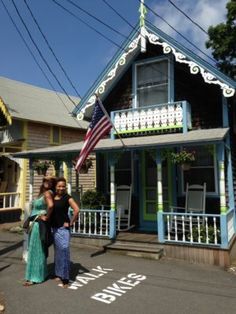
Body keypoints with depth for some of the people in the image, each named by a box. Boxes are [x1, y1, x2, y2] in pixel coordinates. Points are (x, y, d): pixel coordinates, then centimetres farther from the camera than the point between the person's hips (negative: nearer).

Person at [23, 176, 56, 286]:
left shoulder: (48, 193, -16)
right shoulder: (42, 193, 11)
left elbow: (51, 205, -35)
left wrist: (47, 217, -22)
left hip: (40, 225, -10)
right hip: (35, 224, 10)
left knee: (36, 250, -2)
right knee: (35, 250, 17)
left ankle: (34, 277, 8)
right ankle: (40, 273, 30)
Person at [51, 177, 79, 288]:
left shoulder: (67, 197, -10)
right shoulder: (53, 197, 5)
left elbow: (76, 210, -20)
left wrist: (70, 223, -14)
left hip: (63, 228, -6)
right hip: (54, 227, 6)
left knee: (64, 250, -9)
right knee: (57, 251, 16)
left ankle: (65, 279, -2)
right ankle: (58, 274, 30)